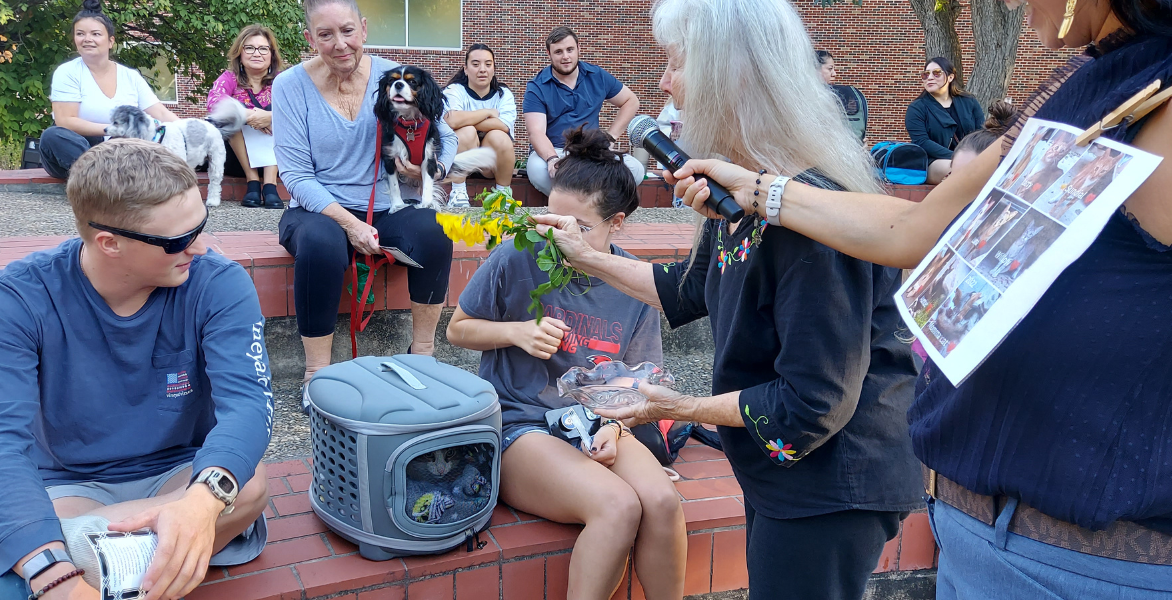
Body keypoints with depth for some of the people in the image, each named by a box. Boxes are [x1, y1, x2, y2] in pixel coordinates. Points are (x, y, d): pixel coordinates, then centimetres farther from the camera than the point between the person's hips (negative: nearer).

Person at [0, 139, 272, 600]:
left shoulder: (218, 284, -14)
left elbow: (247, 402, -26)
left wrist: (203, 500, -50)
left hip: (181, 476, 3)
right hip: (70, 487, -2)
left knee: (248, 485, -33)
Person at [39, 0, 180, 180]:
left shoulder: (131, 77, 8)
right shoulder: (68, 72, -3)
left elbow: (161, 114, 0)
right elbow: (65, 122, -13)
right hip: (73, 152, -3)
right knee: (53, 135, -35)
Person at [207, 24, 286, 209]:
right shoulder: (230, 78, -4)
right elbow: (213, 100, -24)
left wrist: (270, 116, -43)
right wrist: (248, 115, -40)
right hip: (239, 153, 0)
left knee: (274, 109, -23)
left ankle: (270, 184, -32)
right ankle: (252, 180, -25)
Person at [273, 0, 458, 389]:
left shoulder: (395, 77, 0)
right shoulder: (290, 86, -4)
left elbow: (446, 137, 6)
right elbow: (295, 175, -9)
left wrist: (432, 170, -18)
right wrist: (348, 222, -22)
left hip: (390, 210, 2)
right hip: (320, 211, -1)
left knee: (433, 229, -29)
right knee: (322, 241, -36)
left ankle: (422, 354, -12)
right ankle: (317, 373, -21)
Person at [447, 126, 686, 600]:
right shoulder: (518, 259, -8)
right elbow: (458, 329, 5)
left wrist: (614, 426, -10)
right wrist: (517, 332, -14)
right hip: (520, 424, -3)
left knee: (663, 502, -26)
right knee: (617, 506, -30)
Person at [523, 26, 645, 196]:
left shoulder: (597, 76, 8)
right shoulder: (537, 87, -2)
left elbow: (631, 101, 17)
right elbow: (536, 132, -15)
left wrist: (610, 136, 4)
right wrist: (552, 159, -36)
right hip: (551, 151, -2)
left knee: (635, 169, -25)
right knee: (538, 170, -40)